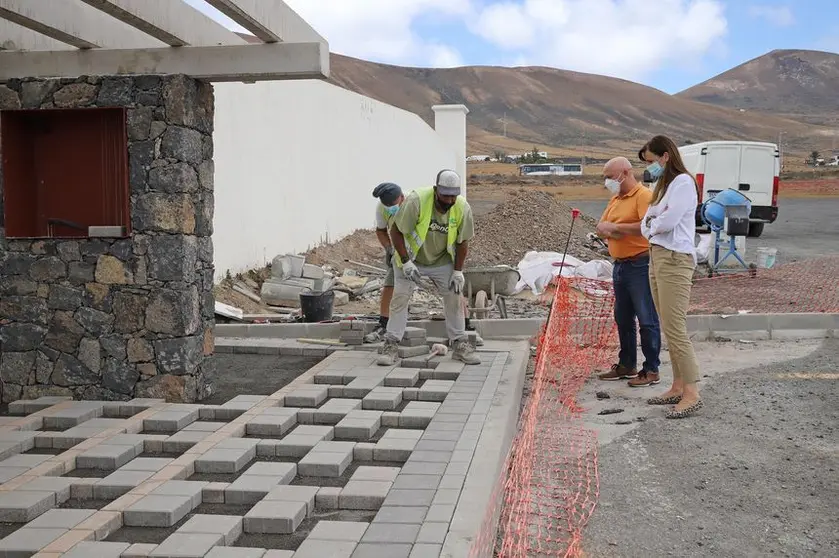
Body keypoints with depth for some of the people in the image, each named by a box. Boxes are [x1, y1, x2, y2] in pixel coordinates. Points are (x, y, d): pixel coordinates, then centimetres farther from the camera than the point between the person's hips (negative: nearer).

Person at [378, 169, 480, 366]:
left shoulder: (463, 208, -19)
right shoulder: (416, 200, -30)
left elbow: (462, 242, -5)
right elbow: (396, 231, -22)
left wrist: (458, 271, -9)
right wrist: (406, 262, -25)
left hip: (442, 261, 3)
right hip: (410, 258, -3)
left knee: (455, 296, -3)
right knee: (400, 297, -11)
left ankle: (460, 344, 9)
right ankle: (391, 346, -3)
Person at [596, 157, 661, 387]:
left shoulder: (644, 195, -12)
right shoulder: (615, 199, 17)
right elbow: (601, 228, 17)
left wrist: (615, 226, -17)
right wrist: (605, 229, -7)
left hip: (640, 266, -9)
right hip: (620, 265, 9)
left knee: (647, 320, -3)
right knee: (623, 319, 16)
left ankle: (651, 370, 4)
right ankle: (627, 365, 27)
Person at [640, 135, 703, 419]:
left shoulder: (683, 182, -8)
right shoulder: (663, 185, 21)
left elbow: (667, 221, -20)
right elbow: (647, 223, 15)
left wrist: (651, 224, 0)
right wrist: (651, 226, -7)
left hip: (675, 259, -10)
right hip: (657, 257, 10)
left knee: (675, 329, -11)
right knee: (668, 328, 10)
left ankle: (691, 394, -9)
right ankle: (677, 387, 16)